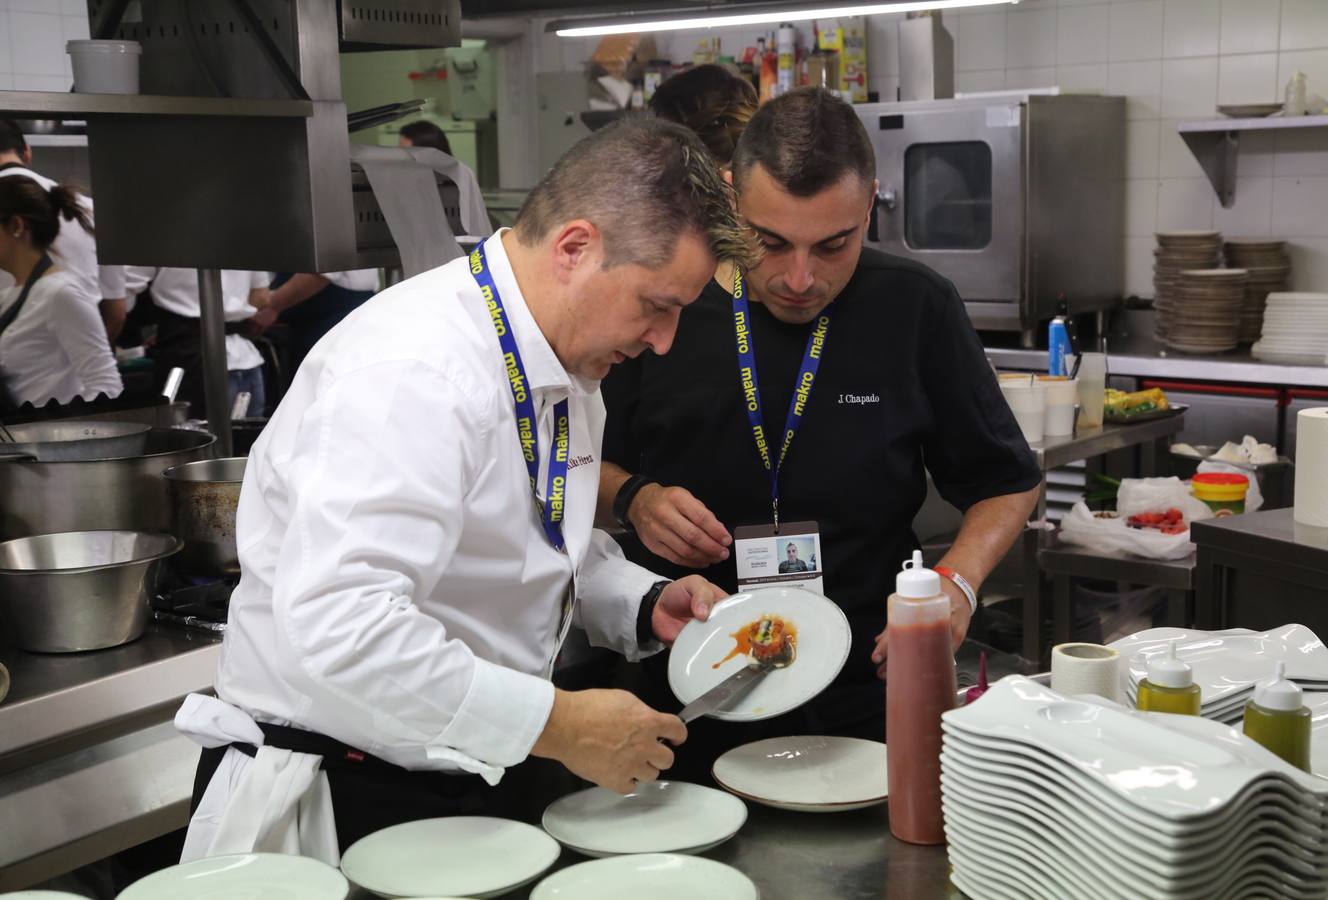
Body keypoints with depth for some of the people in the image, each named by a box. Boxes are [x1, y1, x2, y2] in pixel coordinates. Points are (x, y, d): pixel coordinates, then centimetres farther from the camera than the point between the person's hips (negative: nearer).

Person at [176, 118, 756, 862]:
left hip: (480, 781, 8)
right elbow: (336, 626, -35)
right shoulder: (413, 373, -27)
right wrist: (556, 724, -29)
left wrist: (646, 604, -1)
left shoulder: (566, 367, 3)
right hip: (342, 799, -8)